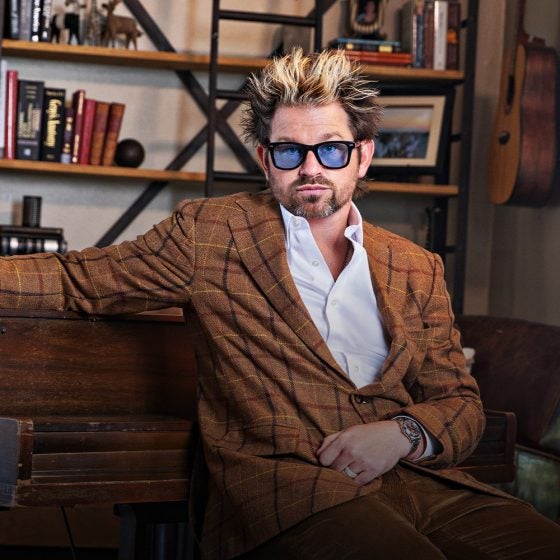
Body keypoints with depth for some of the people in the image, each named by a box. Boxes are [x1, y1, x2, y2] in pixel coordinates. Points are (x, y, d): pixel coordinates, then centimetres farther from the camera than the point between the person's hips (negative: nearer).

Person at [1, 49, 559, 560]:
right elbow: (77, 278, 17)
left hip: (411, 475, 4)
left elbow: (461, 405, 18)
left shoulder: (417, 270, 20)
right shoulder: (210, 232, 13)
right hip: (279, 481, -4)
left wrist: (403, 432, -4)